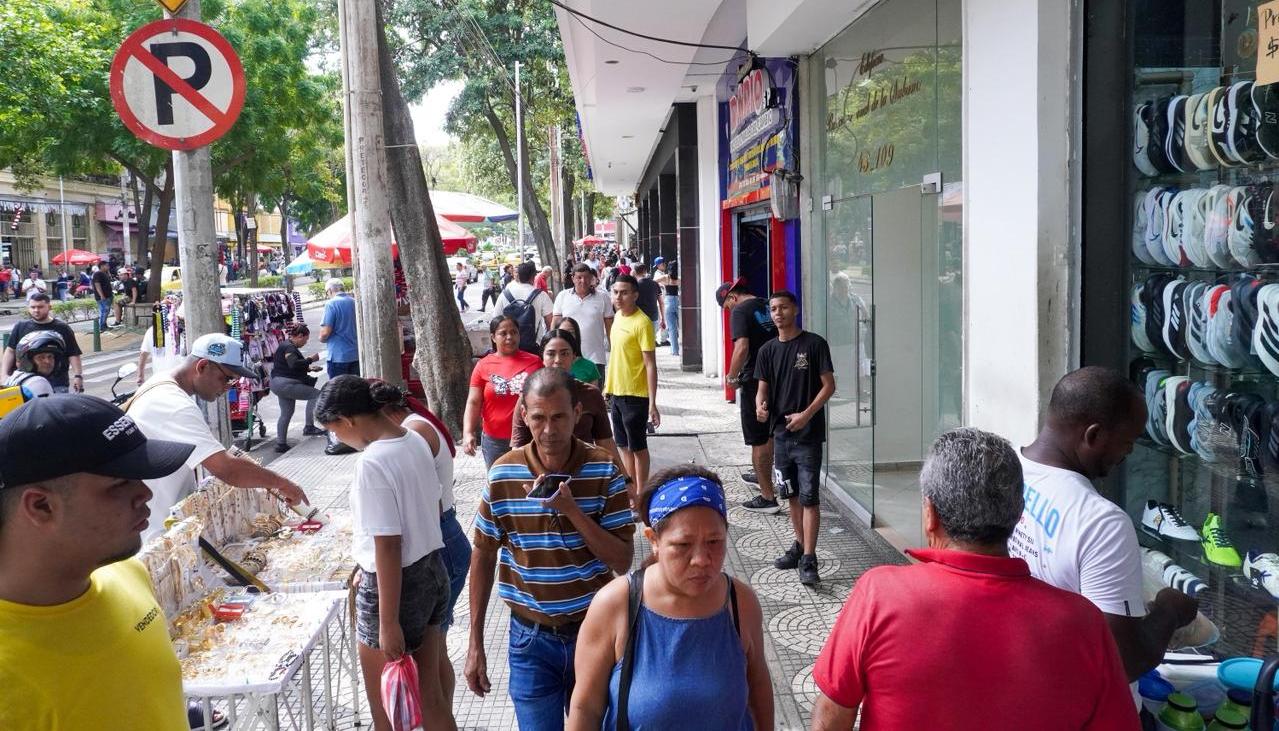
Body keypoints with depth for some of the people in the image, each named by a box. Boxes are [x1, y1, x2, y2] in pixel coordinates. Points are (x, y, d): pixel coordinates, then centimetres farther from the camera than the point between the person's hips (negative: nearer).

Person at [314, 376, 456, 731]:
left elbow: (388, 547, -23)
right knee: (429, 695, 21)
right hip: (432, 571, 8)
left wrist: (388, 623, -18)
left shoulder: (372, 463, -23)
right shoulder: (415, 440, 3)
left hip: (396, 585, -8)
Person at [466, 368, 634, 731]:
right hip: (531, 637, 0)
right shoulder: (502, 474, -8)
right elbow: (483, 557, 2)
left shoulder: (604, 470, -11)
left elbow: (622, 561, -11)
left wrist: (572, 510, -24)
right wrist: (475, 645, 4)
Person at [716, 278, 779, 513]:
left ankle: (768, 498, 2)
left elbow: (742, 348, -25)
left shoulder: (740, 311, -13)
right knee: (769, 434, 25)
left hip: (754, 381, -8)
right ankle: (763, 474, 45)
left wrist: (731, 377, -13)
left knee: (758, 440, -1)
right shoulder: (769, 306, 10)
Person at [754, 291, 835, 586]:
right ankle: (800, 545, 31)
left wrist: (806, 414, -17)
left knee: (809, 497, -6)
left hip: (808, 432, -5)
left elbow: (829, 385, -7)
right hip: (781, 431, 5)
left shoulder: (814, 344, -6)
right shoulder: (768, 350, 8)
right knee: (791, 494, 15)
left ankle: (808, 560, -4)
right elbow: (763, 388, 10)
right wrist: (760, 406, -13)